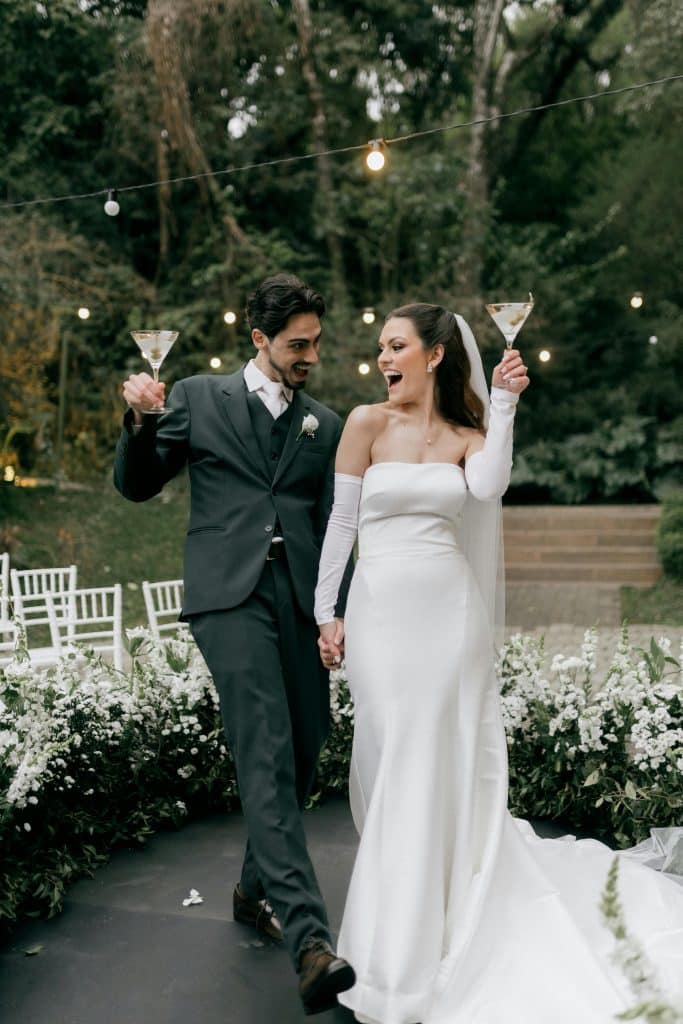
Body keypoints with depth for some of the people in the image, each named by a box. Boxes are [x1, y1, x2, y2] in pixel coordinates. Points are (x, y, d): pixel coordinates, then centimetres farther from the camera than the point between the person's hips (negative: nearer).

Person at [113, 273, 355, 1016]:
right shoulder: (198, 398, 9)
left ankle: (256, 889, 31)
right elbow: (137, 486, 12)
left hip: (300, 599, 5)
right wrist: (139, 422, -7)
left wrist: (340, 614, 8)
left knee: (303, 753, 8)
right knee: (266, 754, -16)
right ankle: (308, 937, -21)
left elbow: (332, 527, 16)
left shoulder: (326, 424, 17)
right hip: (230, 594, -4)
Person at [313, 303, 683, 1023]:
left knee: (446, 771, 6)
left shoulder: (466, 435, 9)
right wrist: (325, 613, -1)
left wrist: (503, 404, -13)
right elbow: (341, 521, 1)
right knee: (391, 771, 2)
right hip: (383, 613, -2)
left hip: (453, 612, 2)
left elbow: (488, 485, -13)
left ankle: (424, 945, 24)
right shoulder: (367, 422, 1)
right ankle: (395, 947, 20)